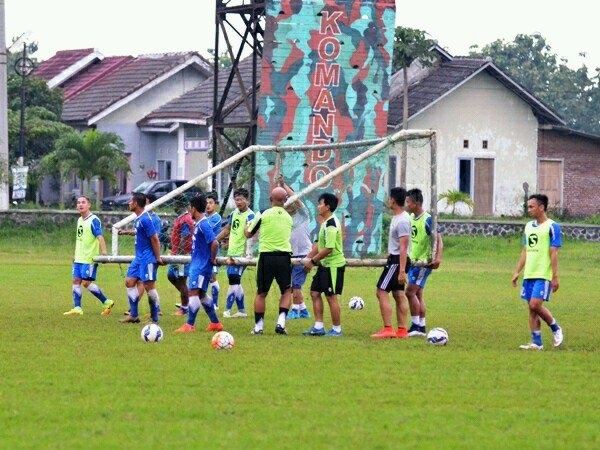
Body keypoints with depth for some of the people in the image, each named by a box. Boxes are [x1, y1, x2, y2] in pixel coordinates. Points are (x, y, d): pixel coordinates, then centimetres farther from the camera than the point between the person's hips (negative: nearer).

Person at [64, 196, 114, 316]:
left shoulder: (93, 220, -12)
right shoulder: (79, 220, 13)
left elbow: (100, 237, -22)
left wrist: (103, 252, -33)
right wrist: (76, 254, 23)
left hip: (90, 258, -8)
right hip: (79, 258, 8)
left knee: (87, 282, -9)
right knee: (76, 281, 3)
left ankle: (107, 302, 2)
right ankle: (77, 308, 6)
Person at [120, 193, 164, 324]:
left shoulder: (145, 219, -19)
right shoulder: (138, 219, 10)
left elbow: (154, 238, -19)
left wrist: (158, 258, -17)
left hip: (147, 258, -10)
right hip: (139, 257, 10)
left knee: (149, 285, -6)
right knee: (130, 281, 8)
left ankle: (155, 318, 3)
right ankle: (133, 315, 13)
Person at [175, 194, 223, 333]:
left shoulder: (203, 225, -18)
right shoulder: (199, 224, 13)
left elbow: (214, 243, -26)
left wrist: (212, 259, -16)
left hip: (201, 265, -11)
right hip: (197, 263, 11)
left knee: (193, 292, -12)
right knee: (201, 294, 15)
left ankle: (190, 325, -12)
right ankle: (215, 323, 23)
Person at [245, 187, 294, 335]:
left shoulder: (263, 214, -2)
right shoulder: (288, 217, 9)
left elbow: (248, 234, 9)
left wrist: (248, 226, 31)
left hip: (266, 256, -2)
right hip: (284, 256, 2)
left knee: (261, 293, 9)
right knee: (286, 291, 15)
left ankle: (258, 326, 10)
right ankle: (281, 321, -3)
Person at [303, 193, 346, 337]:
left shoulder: (331, 225, -20)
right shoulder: (326, 223, 12)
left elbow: (328, 249, -24)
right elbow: (320, 243, 18)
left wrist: (313, 261, -17)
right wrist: (309, 257, 8)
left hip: (333, 265, -10)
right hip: (325, 265, 10)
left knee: (331, 297, -3)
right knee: (315, 293, 11)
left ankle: (337, 329, 6)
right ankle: (318, 327, 14)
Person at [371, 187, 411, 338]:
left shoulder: (402, 221, -20)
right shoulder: (397, 217, 11)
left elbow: (403, 247, -24)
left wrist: (402, 271, -26)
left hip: (397, 260, -10)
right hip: (395, 259, 10)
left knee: (381, 292, -10)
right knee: (398, 295, 10)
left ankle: (388, 329, -12)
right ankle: (402, 330, 12)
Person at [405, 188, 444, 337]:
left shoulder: (427, 220, -17)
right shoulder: (411, 218, 8)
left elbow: (439, 241, -19)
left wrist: (438, 258, -32)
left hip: (424, 262, -8)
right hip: (413, 261, 8)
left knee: (410, 291, -13)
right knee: (418, 294, 10)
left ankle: (415, 325, -7)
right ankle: (422, 327, 14)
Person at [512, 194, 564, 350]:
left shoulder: (552, 227, -7)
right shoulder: (529, 226, 13)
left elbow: (553, 253, -10)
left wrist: (555, 277, -13)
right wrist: (517, 272, 13)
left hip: (543, 274, -7)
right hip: (529, 274, 7)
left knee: (535, 305, -16)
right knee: (532, 308, 4)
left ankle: (556, 329, 7)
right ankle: (537, 343, 9)